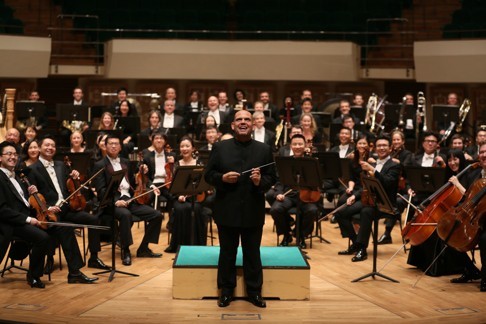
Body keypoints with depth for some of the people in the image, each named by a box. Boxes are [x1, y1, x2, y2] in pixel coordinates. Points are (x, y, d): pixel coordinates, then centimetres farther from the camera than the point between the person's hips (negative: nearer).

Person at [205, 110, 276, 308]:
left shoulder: (264, 149, 2)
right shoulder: (220, 148, 1)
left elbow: (272, 178, 1)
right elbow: (208, 175, 1)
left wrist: (260, 182, -19)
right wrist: (222, 178, -17)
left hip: (253, 211, 0)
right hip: (227, 211, 0)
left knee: (253, 253, 11)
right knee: (227, 253, 12)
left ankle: (254, 291, 24)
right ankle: (226, 291, 25)